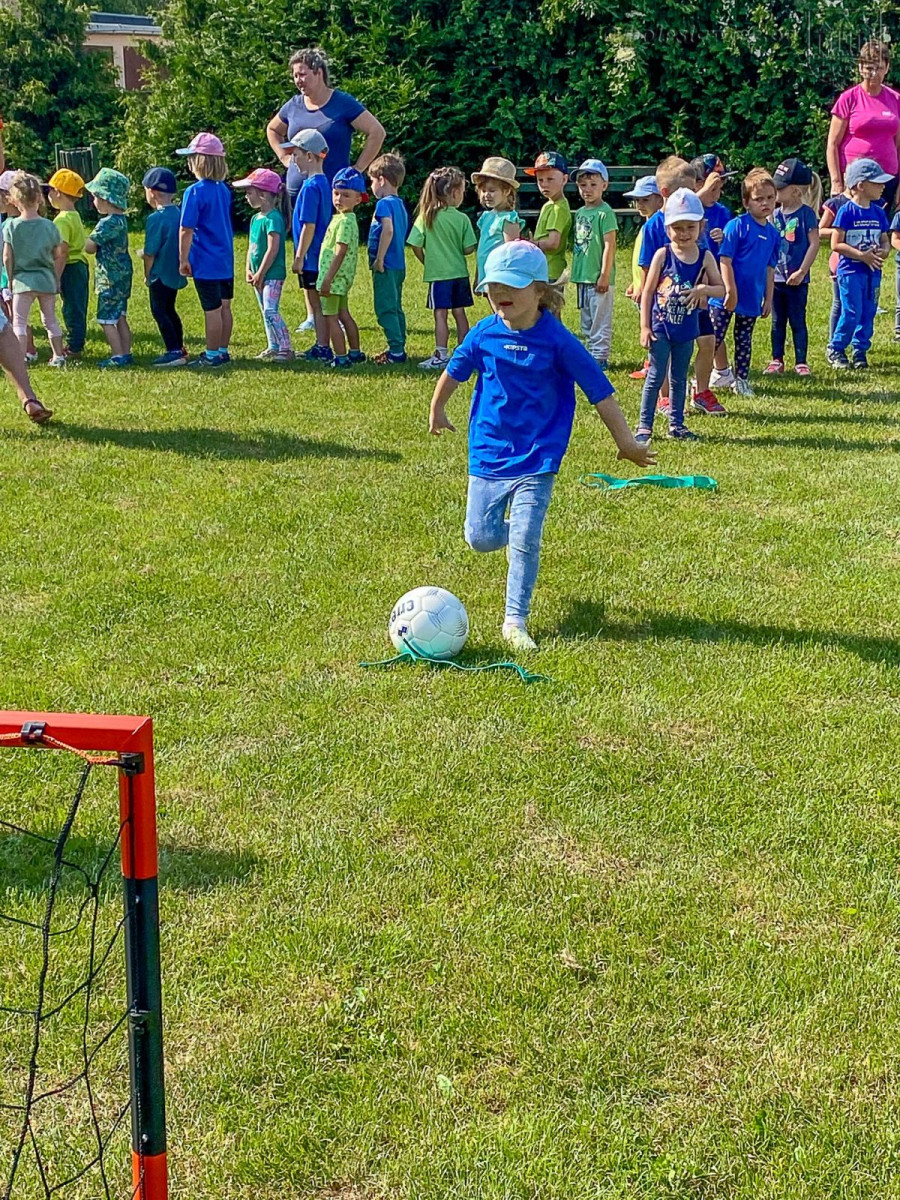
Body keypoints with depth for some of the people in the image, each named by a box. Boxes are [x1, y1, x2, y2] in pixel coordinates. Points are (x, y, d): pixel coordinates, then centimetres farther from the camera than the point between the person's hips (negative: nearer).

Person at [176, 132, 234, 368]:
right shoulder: (224, 189, 7)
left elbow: (186, 230, -16)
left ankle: (212, 355, 8)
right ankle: (223, 351, 23)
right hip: (226, 260, 7)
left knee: (212, 309, -1)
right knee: (224, 306, 13)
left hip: (206, 262, -7)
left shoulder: (195, 192, -16)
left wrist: (183, 260, -8)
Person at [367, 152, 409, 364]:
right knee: (395, 308, 15)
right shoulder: (400, 204, 15)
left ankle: (396, 350, -8)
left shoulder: (384, 203, -13)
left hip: (386, 265, -9)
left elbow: (388, 229, -27)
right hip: (398, 265, 9)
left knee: (385, 309, -6)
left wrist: (379, 259, -22)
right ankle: (398, 348, 20)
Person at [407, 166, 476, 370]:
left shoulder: (427, 216, -7)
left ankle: (441, 356, -5)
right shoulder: (462, 219, -4)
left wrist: (427, 262, 9)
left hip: (438, 274, -2)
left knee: (440, 314, -2)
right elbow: (469, 249, -3)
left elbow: (416, 245, -7)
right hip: (459, 273, 2)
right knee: (459, 313, 11)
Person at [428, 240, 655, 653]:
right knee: (480, 537, 3)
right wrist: (436, 410, 27)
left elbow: (600, 392, -6)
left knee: (525, 541, -9)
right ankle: (516, 531, 38)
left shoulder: (557, 340, -11)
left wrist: (625, 441, -3)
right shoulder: (484, 334, -3)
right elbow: (454, 371, 17)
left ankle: (516, 621, 5)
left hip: (537, 458, -3)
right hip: (488, 453, 3)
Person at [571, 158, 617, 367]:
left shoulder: (605, 212, -12)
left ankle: (600, 356, 5)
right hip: (583, 277, 8)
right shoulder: (580, 212, 12)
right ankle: (590, 353, 26)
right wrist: (576, 272, 15)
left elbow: (609, 246, -15)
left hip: (598, 279, -8)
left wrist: (605, 275, -18)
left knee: (600, 320, -1)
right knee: (586, 321, 16)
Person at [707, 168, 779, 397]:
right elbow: (725, 260, -14)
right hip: (727, 297, -6)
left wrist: (768, 299, 13)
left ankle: (741, 380, 27)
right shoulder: (737, 226, -12)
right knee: (713, 339, -1)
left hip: (752, 298, 6)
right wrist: (730, 291, -17)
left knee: (744, 341, 16)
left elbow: (770, 269, 13)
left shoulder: (773, 233, 6)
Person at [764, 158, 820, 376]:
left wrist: (802, 272, -15)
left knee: (797, 321, 3)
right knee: (777, 322, 11)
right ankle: (777, 360, 20)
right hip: (776, 277, 5)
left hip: (797, 279, -5)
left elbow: (814, 244, -11)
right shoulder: (775, 214, 6)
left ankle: (801, 362, 12)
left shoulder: (807, 213, -9)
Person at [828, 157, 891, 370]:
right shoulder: (847, 212, -10)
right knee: (851, 314, -6)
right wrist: (862, 255, -18)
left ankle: (860, 351, 20)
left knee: (868, 314, 8)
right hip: (850, 271, -6)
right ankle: (835, 349, 11)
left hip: (872, 272, 6)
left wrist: (884, 251, -9)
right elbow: (836, 244, -13)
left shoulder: (878, 213, 8)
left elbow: (885, 240, 15)